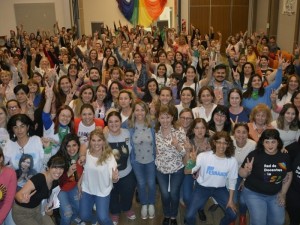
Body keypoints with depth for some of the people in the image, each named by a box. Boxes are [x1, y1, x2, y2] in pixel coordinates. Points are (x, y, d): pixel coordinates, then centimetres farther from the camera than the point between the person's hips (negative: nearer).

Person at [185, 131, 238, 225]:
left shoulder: (232, 161, -15)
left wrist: (230, 200, 2)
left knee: (232, 215, -1)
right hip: (202, 187, -2)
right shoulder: (203, 156, -22)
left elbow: (232, 180, -1)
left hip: (220, 189, 2)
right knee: (189, 216, -11)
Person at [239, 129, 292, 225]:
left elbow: (289, 175, 10)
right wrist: (247, 171, -34)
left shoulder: (284, 156, -5)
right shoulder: (254, 155, -19)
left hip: (275, 195, 4)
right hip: (254, 193, -4)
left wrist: (283, 193, 9)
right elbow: (242, 174, -12)